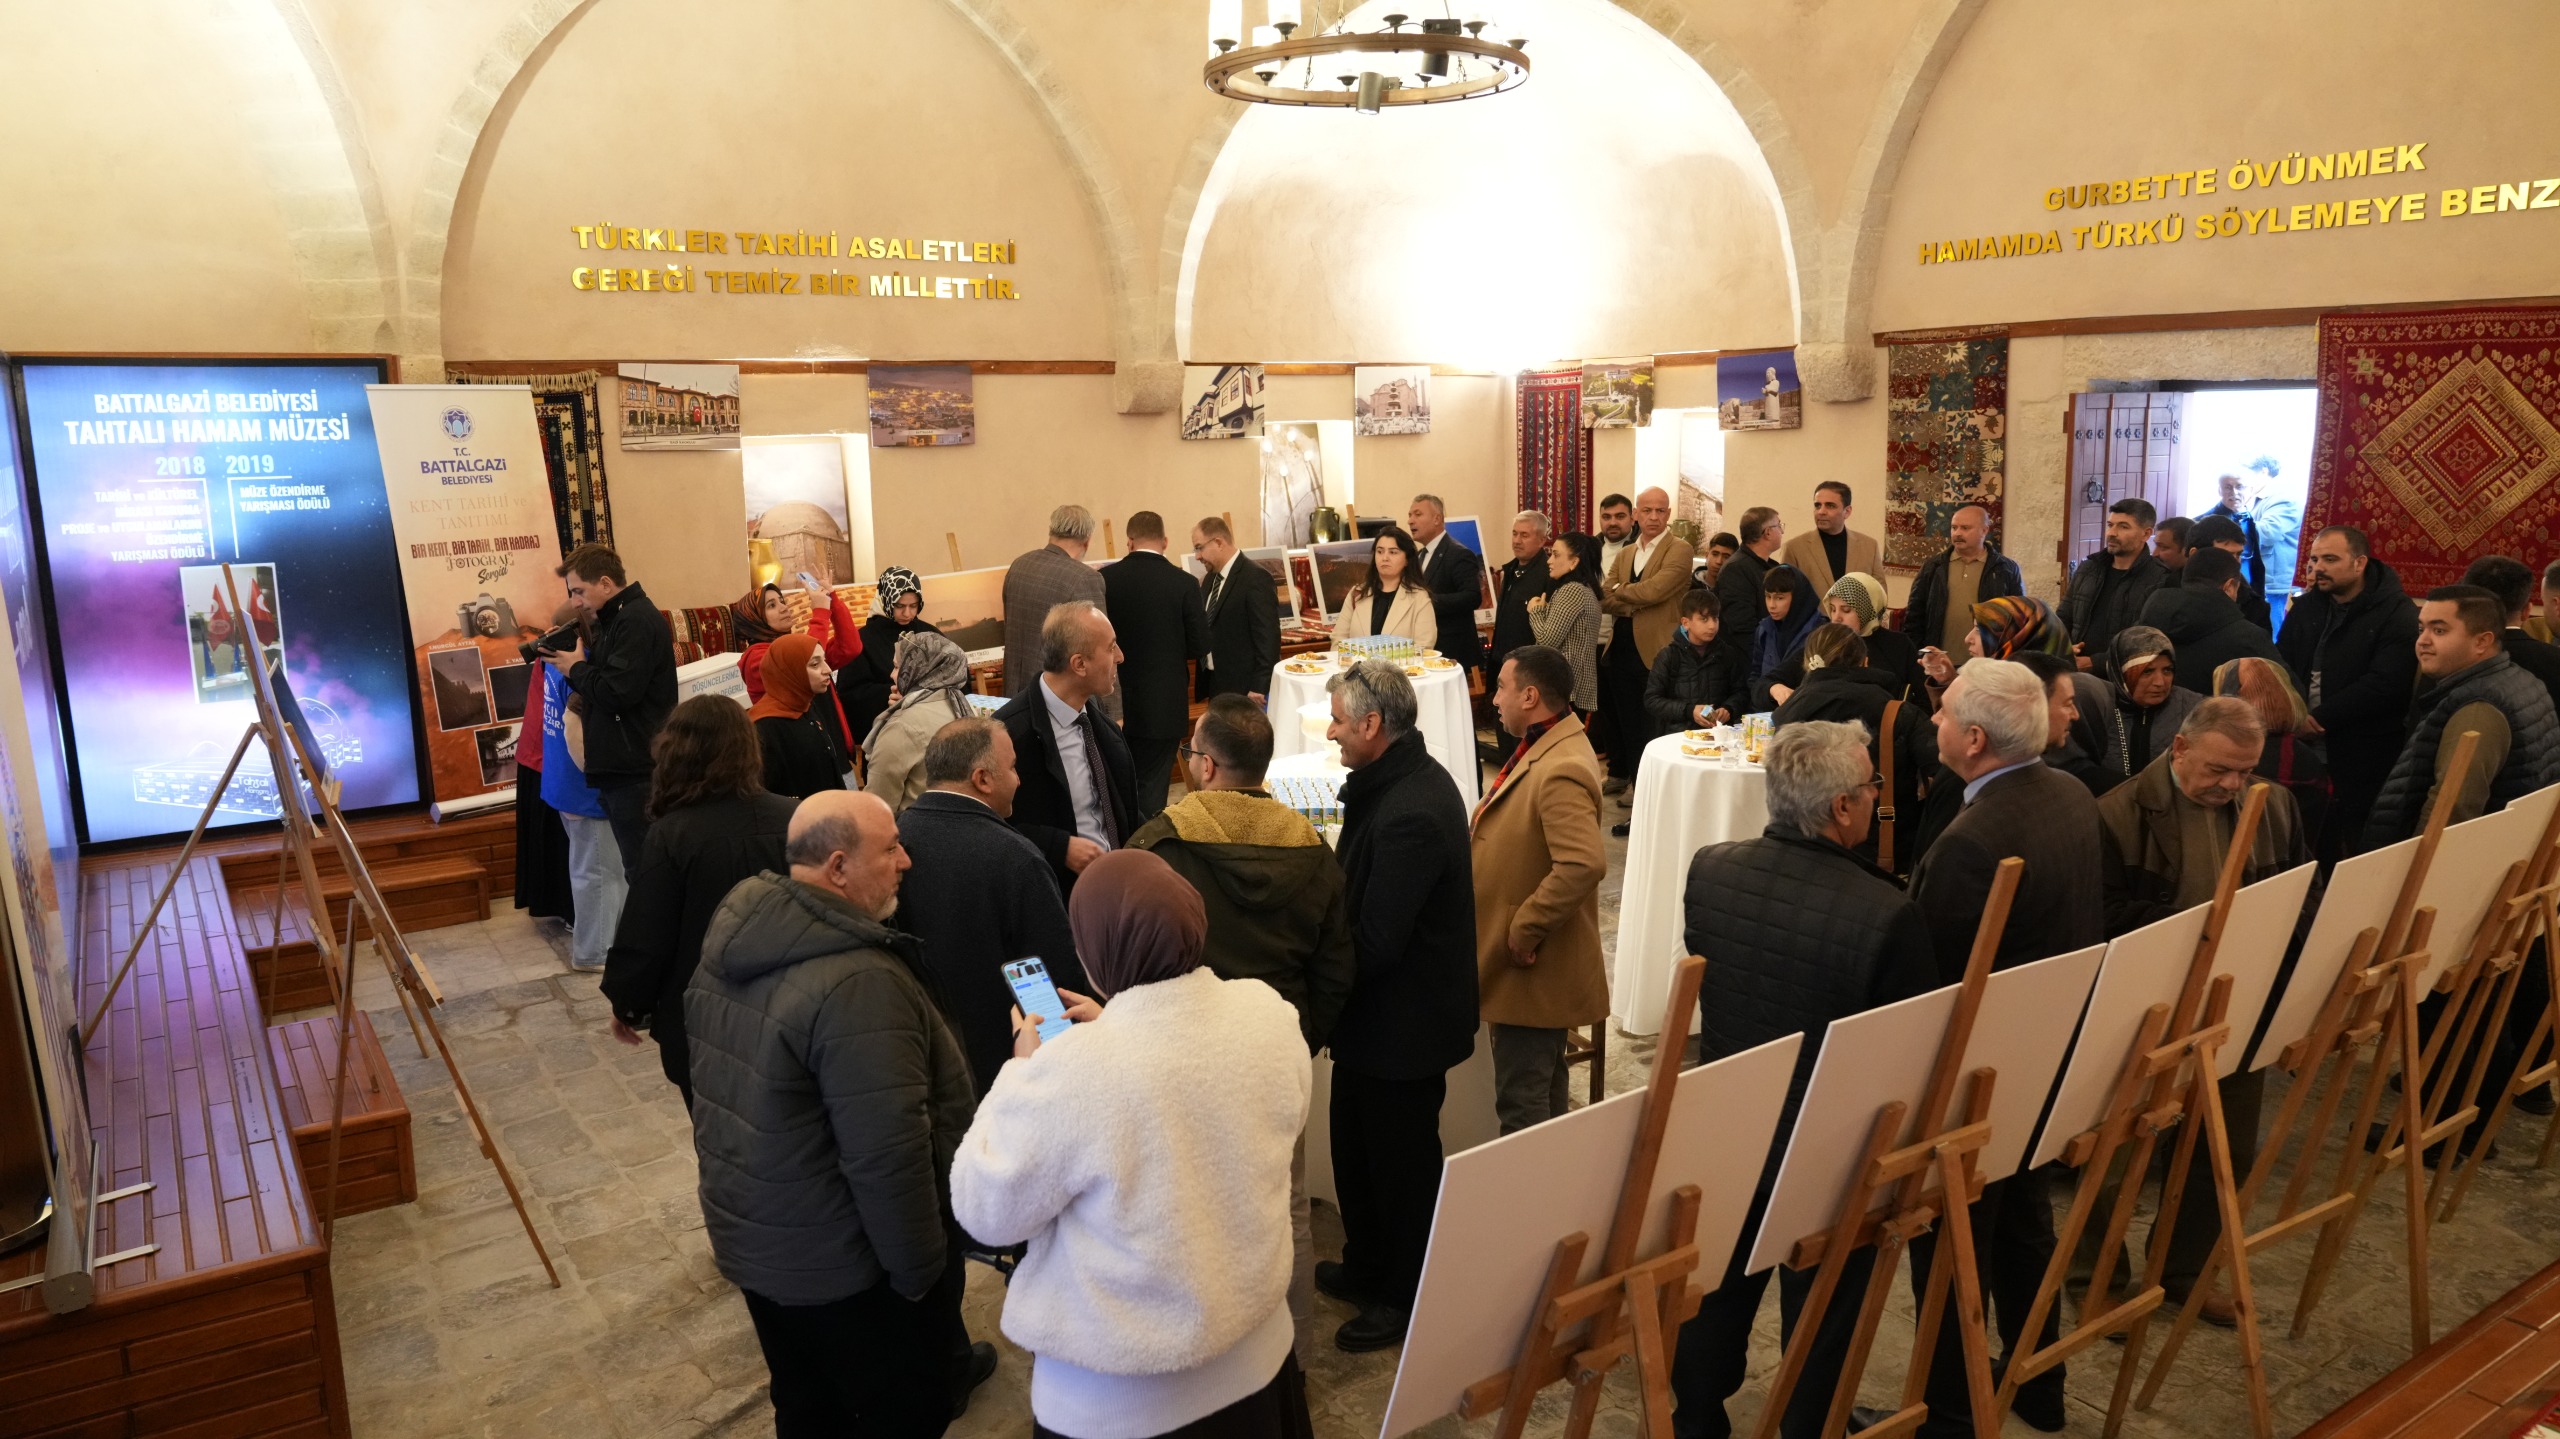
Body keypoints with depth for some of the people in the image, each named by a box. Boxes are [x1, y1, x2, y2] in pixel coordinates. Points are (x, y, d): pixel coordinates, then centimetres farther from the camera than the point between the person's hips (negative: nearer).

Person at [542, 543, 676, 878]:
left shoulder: (636, 621, -13)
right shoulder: (616, 619, 19)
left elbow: (617, 692, -21)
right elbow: (603, 682, 20)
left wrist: (576, 668, -5)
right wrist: (576, 666, 3)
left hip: (636, 772, -10)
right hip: (620, 769, 10)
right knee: (637, 867, 12)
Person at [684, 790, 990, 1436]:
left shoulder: (732, 935, -2)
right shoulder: (858, 983, -30)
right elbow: (887, 1157, -30)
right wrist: (921, 1273, -17)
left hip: (749, 1238, 9)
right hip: (846, 1266, -8)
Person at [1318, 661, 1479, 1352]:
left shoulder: (1408, 814, -30)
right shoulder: (1407, 778, 2)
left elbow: (1374, 944, -28)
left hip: (1403, 1023, -10)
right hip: (1383, 1014, 10)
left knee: (1400, 1161, 10)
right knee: (1355, 1144, 24)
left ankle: (1407, 1299, 30)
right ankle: (1366, 1268, 44)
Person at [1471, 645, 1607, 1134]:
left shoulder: (1560, 771, -25)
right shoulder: (1542, 748, 8)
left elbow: (1584, 864, -36)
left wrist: (1524, 931, -26)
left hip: (1531, 968, -11)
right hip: (1537, 962, 11)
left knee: (1521, 1101, -1)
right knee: (1542, 1089, 23)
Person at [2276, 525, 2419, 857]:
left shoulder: (2397, 615, -6)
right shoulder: (2306, 607, 13)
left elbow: (2383, 685, -17)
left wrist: (2322, 718, -18)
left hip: (2363, 758, -5)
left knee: (2351, 850, -3)